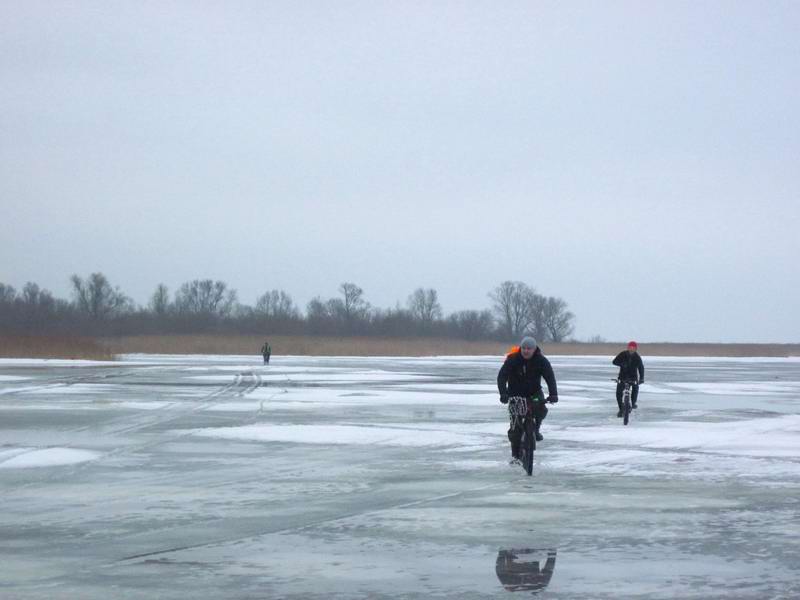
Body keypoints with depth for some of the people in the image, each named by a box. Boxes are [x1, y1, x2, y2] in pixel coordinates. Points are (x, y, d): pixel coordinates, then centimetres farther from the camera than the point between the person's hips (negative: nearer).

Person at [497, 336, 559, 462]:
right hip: (516, 394, -1)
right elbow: (502, 376, -26)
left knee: (541, 410, -29)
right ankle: (515, 454, 4)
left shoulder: (541, 361, -14)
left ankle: (535, 428, 2)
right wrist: (503, 393, -41)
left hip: (534, 392, 1)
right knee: (516, 427, -8)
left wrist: (553, 394, -36)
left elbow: (550, 377, -21)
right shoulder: (513, 359, -19)